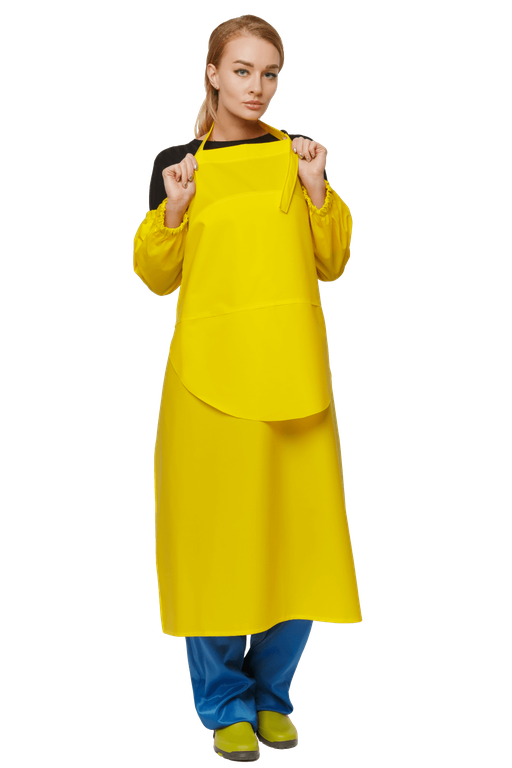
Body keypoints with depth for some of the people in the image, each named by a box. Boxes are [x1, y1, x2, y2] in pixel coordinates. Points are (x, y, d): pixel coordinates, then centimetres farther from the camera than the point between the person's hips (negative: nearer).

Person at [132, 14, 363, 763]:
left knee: (298, 531, 4)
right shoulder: (177, 164, 4)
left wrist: (317, 191, -6)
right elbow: (157, 278, 5)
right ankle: (225, 708, 16)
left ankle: (273, 695, 23)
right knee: (216, 534, -1)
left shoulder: (298, 154, 9)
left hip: (292, 373, 2)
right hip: (210, 374, -2)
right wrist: (174, 211, -11)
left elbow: (331, 265, 8)